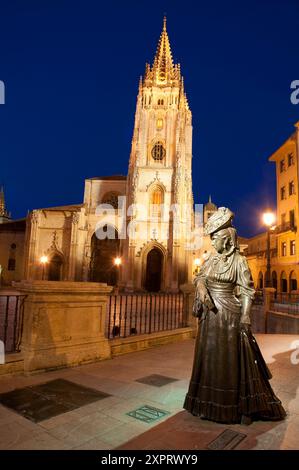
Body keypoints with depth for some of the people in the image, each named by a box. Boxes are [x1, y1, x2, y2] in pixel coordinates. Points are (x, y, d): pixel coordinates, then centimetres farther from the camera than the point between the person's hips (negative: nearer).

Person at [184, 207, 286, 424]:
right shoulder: (212, 259, 7)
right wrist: (202, 290, -11)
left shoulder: (239, 261, -9)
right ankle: (212, 403, 32)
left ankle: (246, 407, 20)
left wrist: (245, 320, -17)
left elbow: (247, 292, -11)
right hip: (210, 316, 6)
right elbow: (199, 278, 11)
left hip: (229, 316, -6)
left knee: (233, 361, 2)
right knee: (210, 358, 14)